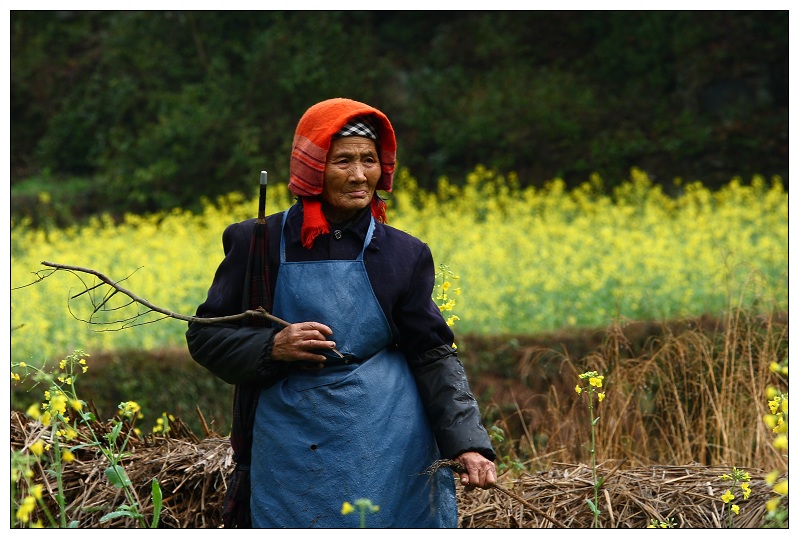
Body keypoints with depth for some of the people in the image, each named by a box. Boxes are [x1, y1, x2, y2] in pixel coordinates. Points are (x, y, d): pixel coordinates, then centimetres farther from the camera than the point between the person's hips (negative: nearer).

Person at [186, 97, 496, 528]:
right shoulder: (259, 245, 1)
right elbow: (204, 337, 4)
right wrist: (271, 347, -15)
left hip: (388, 455, 0)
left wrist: (466, 444, -12)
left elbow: (434, 356, 1)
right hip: (293, 456, 0)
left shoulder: (403, 255, 3)